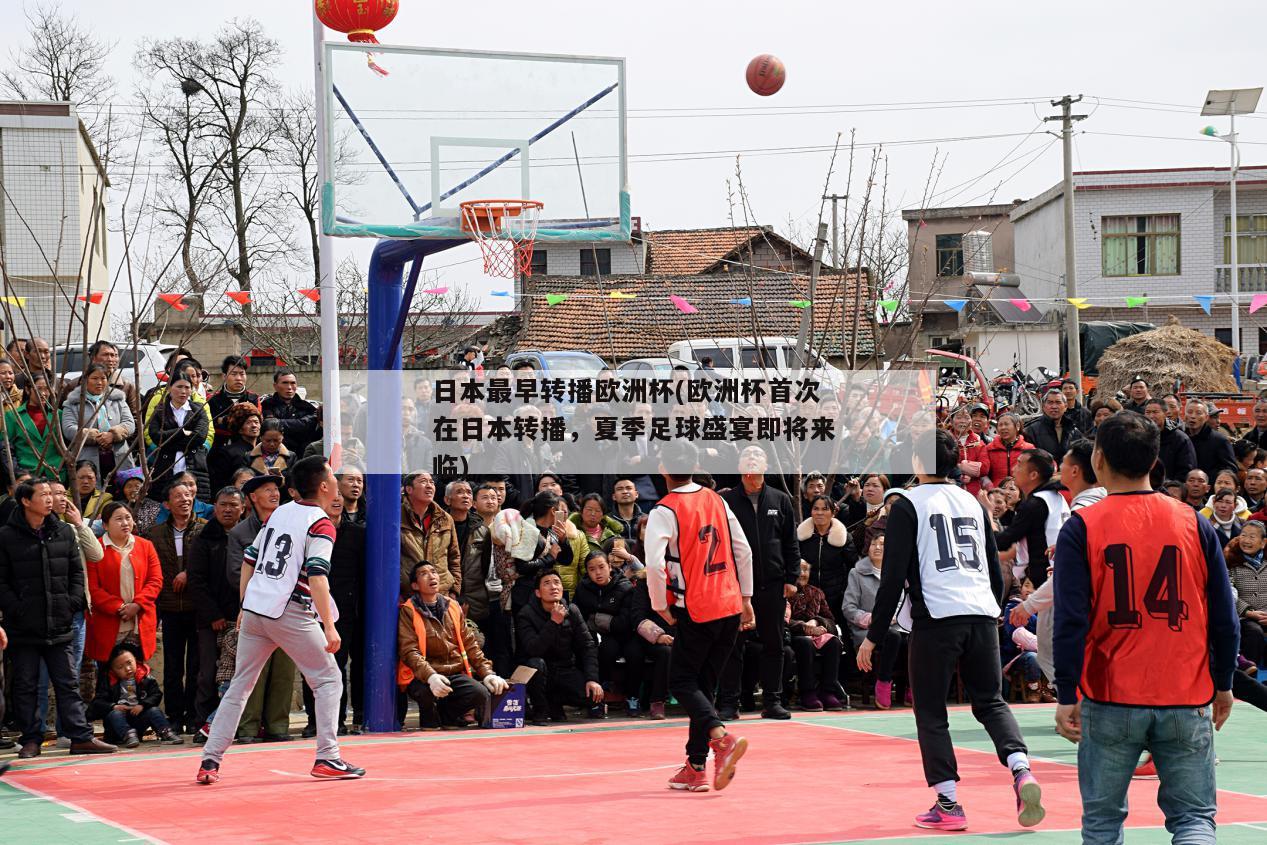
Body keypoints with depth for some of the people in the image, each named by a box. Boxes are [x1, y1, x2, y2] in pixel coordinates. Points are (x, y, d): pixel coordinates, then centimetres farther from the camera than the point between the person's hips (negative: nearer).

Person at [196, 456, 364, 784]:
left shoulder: (278, 513, 13)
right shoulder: (320, 524, -7)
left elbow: (249, 560, 16)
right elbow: (316, 576, -18)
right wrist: (329, 627, -20)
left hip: (254, 609, 7)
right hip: (290, 614, -6)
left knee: (239, 686, 13)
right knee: (329, 681, 5)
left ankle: (210, 761, 8)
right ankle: (326, 758, -1)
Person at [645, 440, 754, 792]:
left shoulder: (664, 512, -10)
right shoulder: (717, 501, 8)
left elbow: (654, 564, -21)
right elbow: (744, 551, 10)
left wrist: (660, 606, -6)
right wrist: (746, 599, 17)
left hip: (695, 611, -6)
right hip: (730, 607, 6)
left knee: (681, 682, 4)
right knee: (704, 684, 13)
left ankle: (721, 737, -20)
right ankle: (696, 768, 13)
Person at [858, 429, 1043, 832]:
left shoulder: (908, 505, 0)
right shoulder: (974, 503, 16)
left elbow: (893, 576, -6)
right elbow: (996, 572, 19)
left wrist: (874, 636, -2)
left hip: (936, 618, -5)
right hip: (983, 617, 5)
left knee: (930, 713, 6)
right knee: (991, 702, 13)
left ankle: (948, 804, 1)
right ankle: (1022, 772, -11)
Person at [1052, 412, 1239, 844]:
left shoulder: (1081, 529, -5)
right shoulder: (1194, 524, 1)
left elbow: (1071, 623, -9)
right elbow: (1224, 619, 3)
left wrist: (1066, 696, -2)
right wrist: (1223, 685, 14)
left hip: (1110, 701, -1)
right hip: (1187, 703, 1)